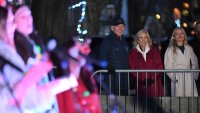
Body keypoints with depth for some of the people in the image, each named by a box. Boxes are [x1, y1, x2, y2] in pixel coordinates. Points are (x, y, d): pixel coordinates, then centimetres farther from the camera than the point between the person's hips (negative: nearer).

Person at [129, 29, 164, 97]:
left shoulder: (154, 51, 11)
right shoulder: (133, 53, 8)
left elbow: (160, 66, 5)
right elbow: (132, 69, 4)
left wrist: (152, 78, -9)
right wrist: (142, 80, -9)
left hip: (154, 83, 1)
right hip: (141, 85, -1)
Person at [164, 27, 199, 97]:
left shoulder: (189, 49, 14)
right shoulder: (170, 50, 2)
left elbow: (194, 63, 18)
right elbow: (168, 66, 0)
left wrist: (195, 75, 5)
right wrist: (174, 77, -11)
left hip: (189, 80, 3)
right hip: (178, 80, -3)